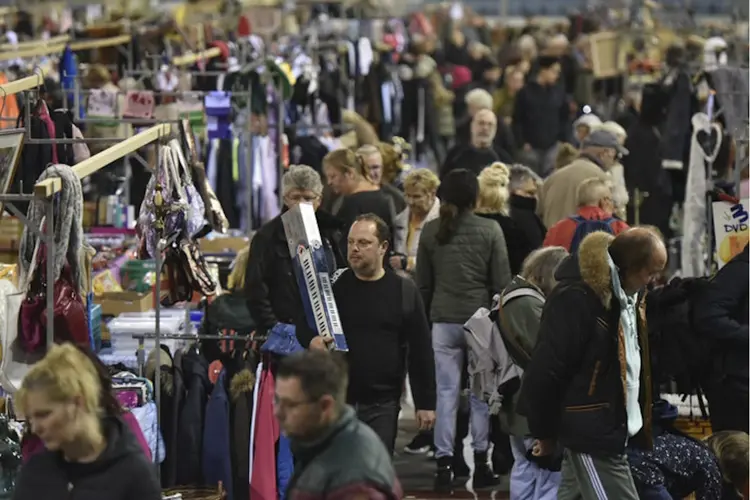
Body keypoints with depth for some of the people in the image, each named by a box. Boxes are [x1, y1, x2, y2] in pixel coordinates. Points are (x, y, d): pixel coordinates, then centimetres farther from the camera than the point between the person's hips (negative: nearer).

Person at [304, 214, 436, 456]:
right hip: (335, 399, 1)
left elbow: (421, 350, 3)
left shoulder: (404, 291, 2)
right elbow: (305, 324, 10)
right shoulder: (334, 285, 3)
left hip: (382, 406, -1)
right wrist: (311, 341, -15)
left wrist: (426, 403, 0)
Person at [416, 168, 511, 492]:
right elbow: (501, 282, -2)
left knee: (446, 393, 3)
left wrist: (425, 318, 17)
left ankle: (444, 463, 0)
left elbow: (423, 284, 7)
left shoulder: (430, 231, 2)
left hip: (443, 320, 1)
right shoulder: (490, 231, -4)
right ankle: (480, 463, 11)